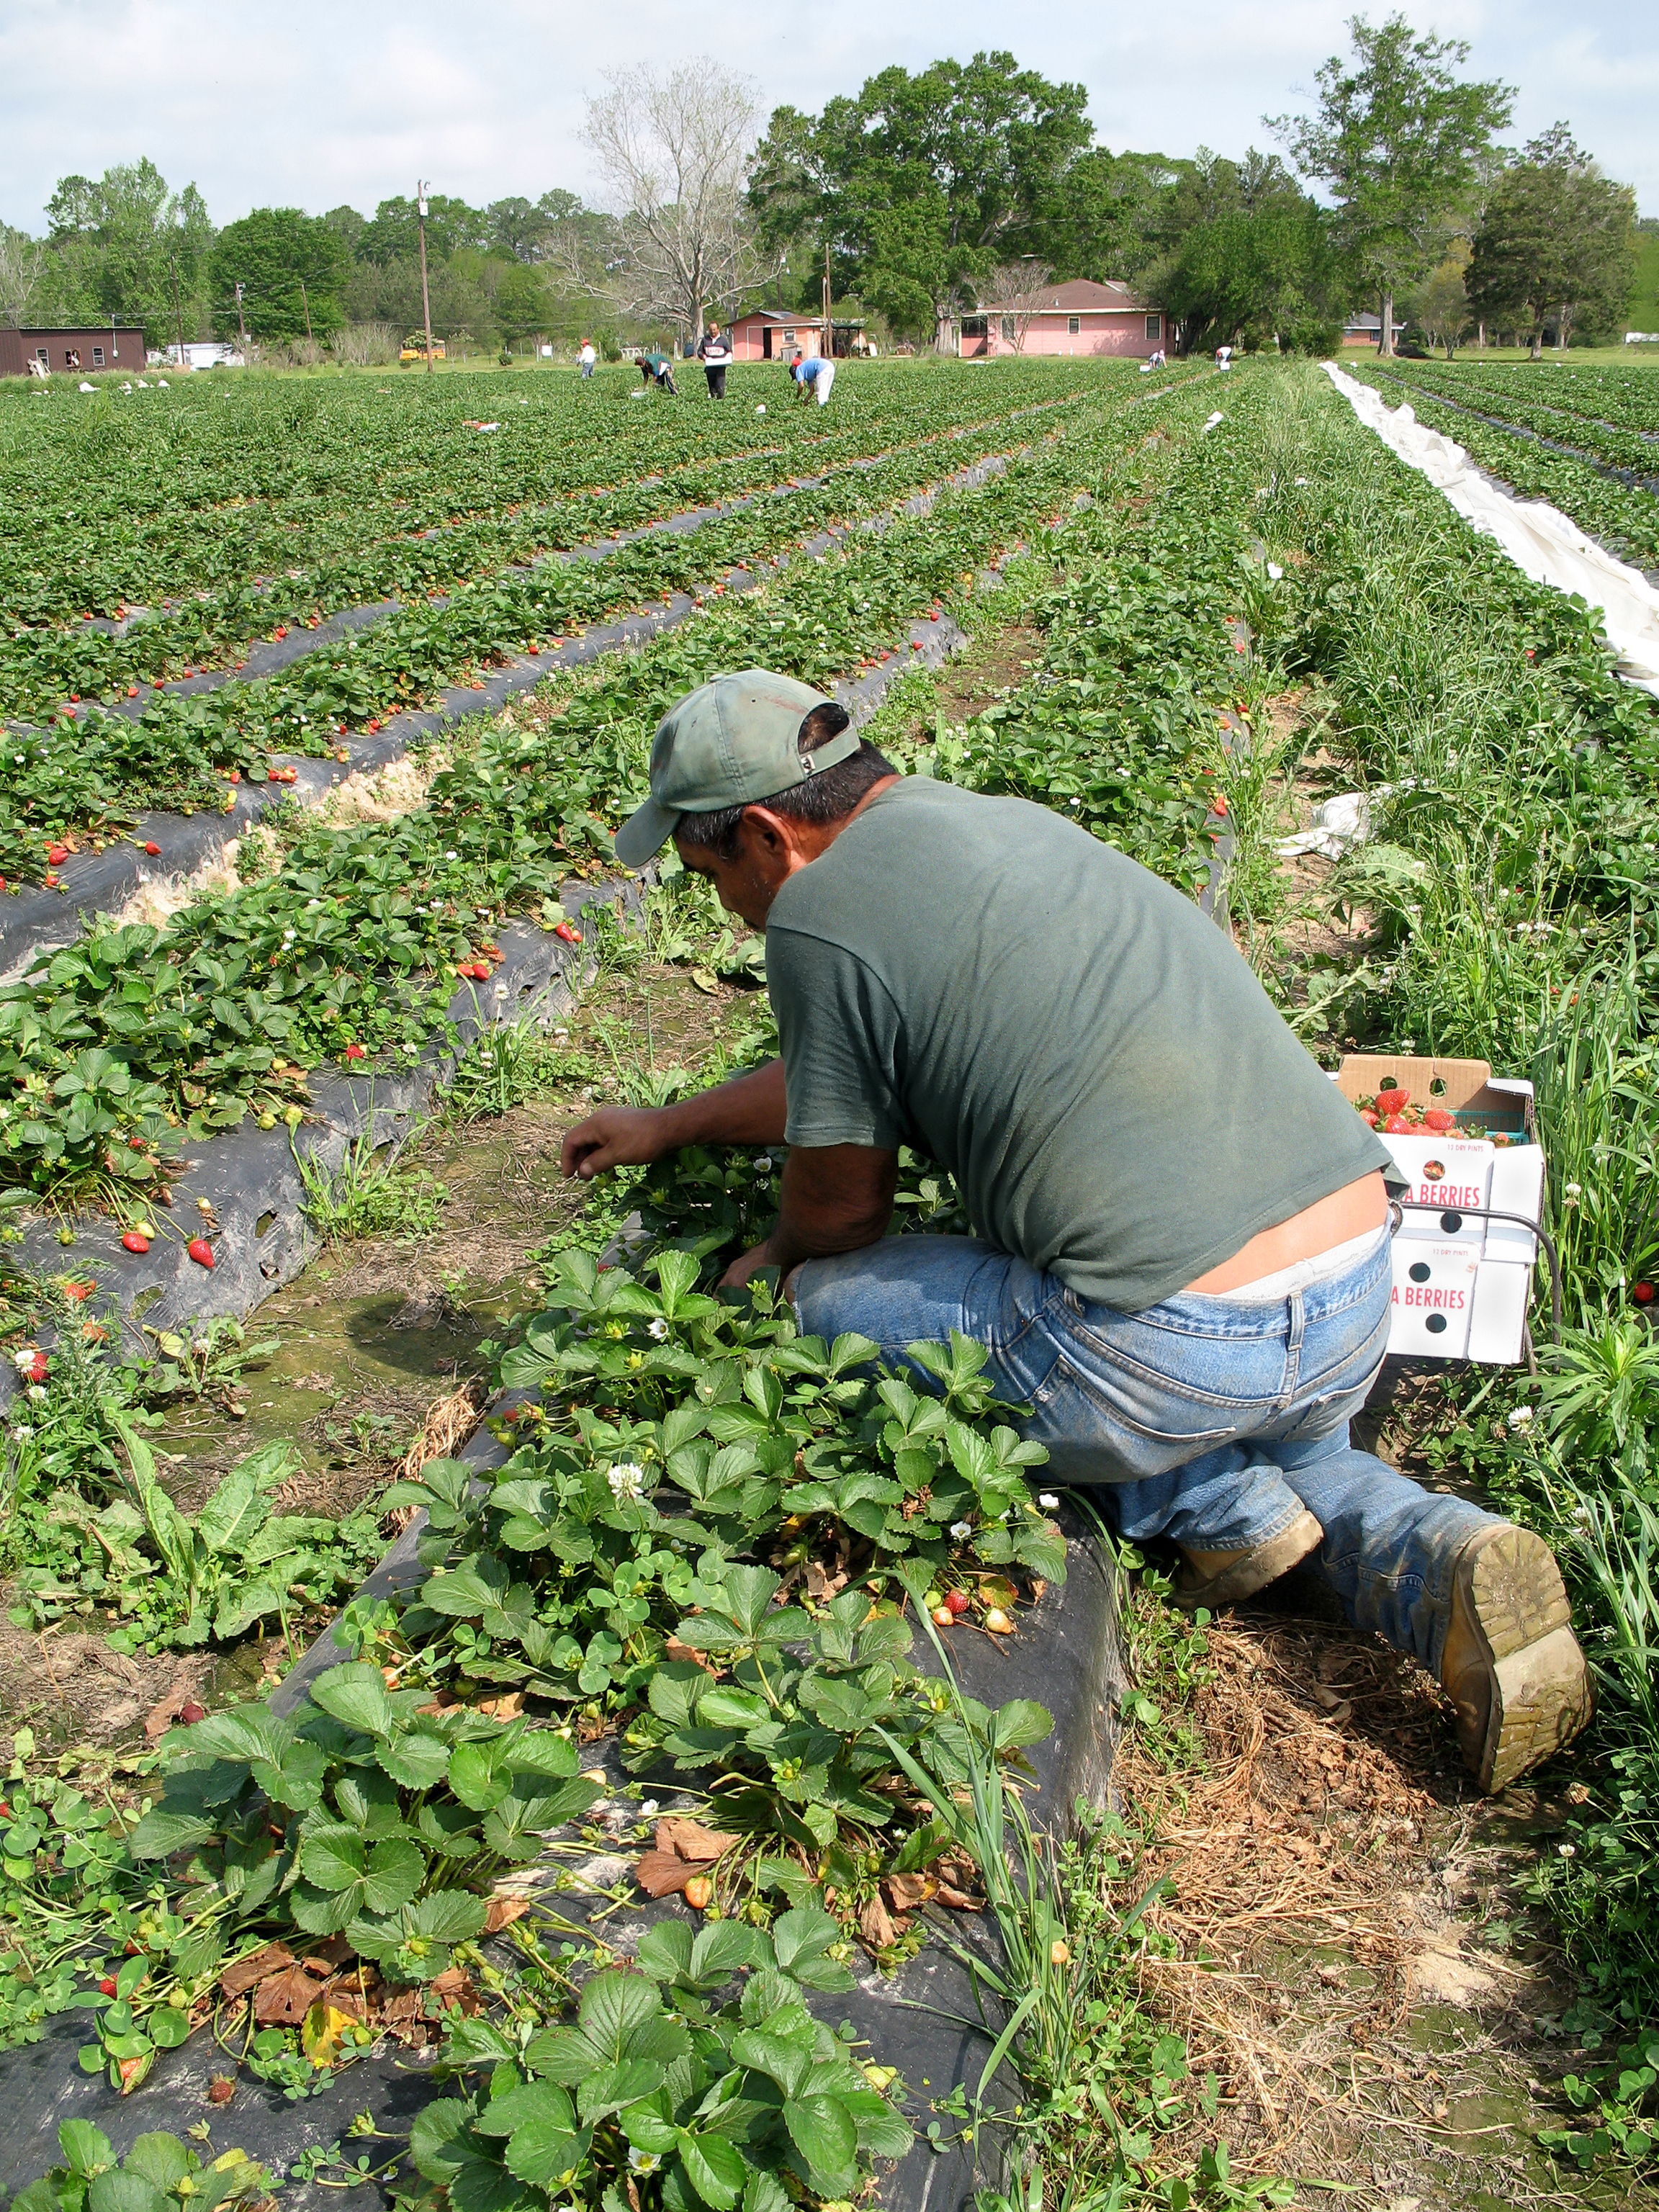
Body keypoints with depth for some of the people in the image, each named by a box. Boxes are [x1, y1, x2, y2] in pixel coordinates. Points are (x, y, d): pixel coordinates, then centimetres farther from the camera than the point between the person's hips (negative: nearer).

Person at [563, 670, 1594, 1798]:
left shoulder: (820, 916, -7)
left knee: (824, 1299, 11)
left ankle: (1218, 1506, 7)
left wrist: (775, 1271, 28)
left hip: (1183, 1343, -8)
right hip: (1362, 1295, 9)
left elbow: (843, 1205, 5)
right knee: (1271, 1440, 41)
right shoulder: (1001, 820, 20)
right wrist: (672, 1124, 44)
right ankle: (1432, 1553, 8)